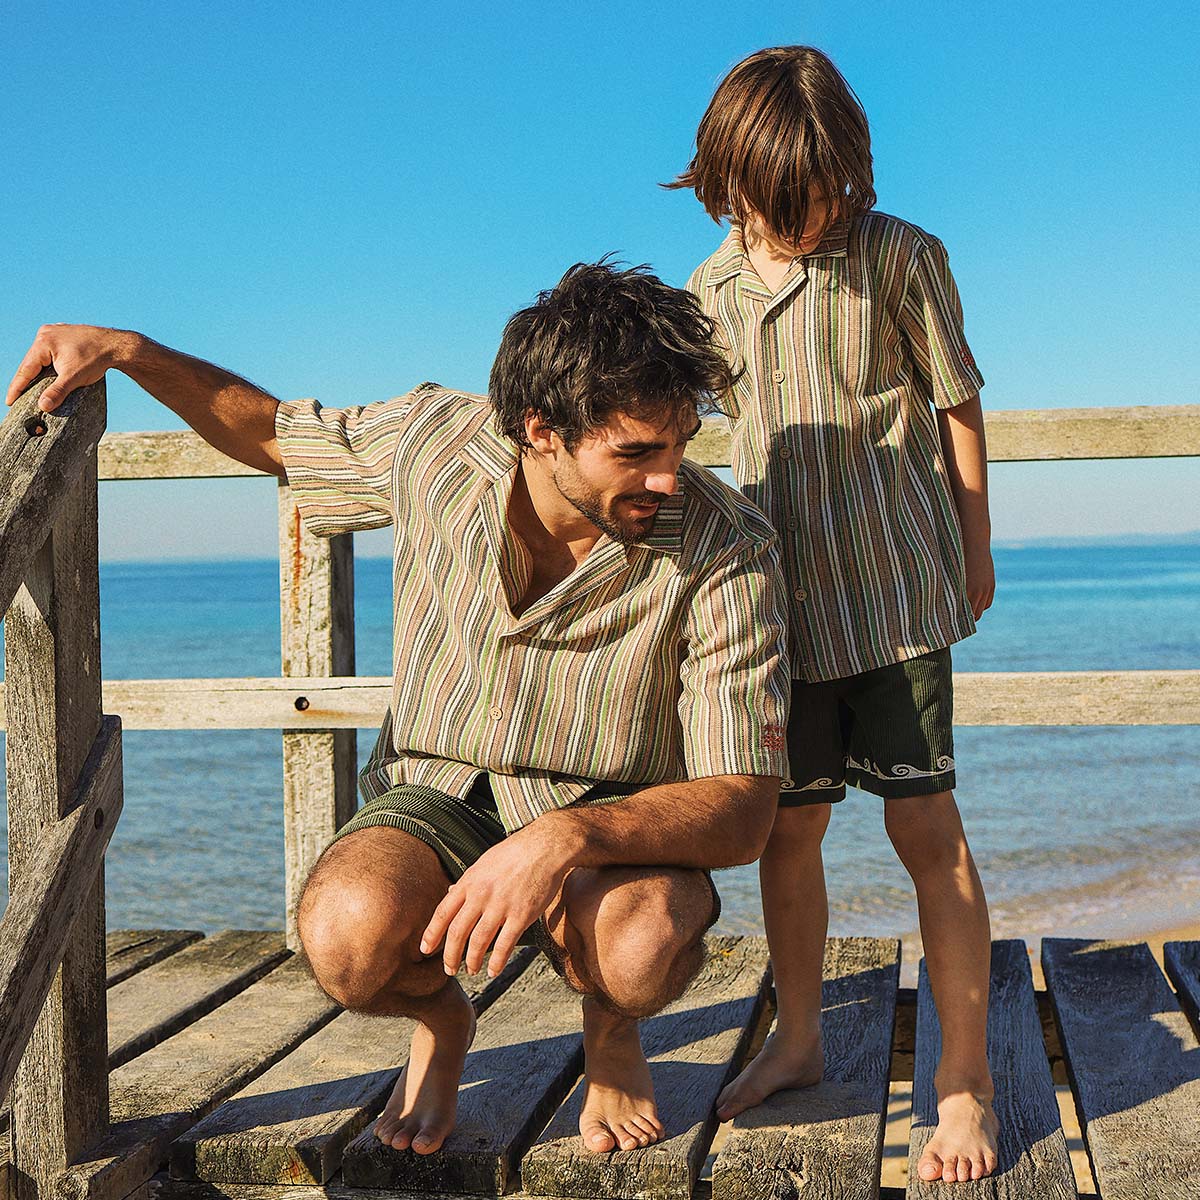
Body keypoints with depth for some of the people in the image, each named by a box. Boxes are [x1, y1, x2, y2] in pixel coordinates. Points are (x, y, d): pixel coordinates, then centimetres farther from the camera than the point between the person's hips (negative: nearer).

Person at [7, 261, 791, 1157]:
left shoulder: (727, 551, -22)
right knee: (349, 935, -33)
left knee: (640, 948, -37)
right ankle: (440, 1018, 6)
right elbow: (274, 432, 10)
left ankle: (612, 1031, 4)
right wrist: (127, 351, -3)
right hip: (437, 791, 2)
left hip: (615, 820, -1)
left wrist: (570, 836, -40)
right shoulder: (434, 441, -13)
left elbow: (745, 809, -22)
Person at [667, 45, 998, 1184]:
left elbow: (956, 405, 1)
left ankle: (965, 1082, 7)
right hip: (782, 592, 4)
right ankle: (796, 1039, 27)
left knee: (925, 822, -4)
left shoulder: (900, 257, -5)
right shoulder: (714, 287, 7)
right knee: (787, 826, 8)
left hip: (895, 584, -4)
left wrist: (974, 552, 6)